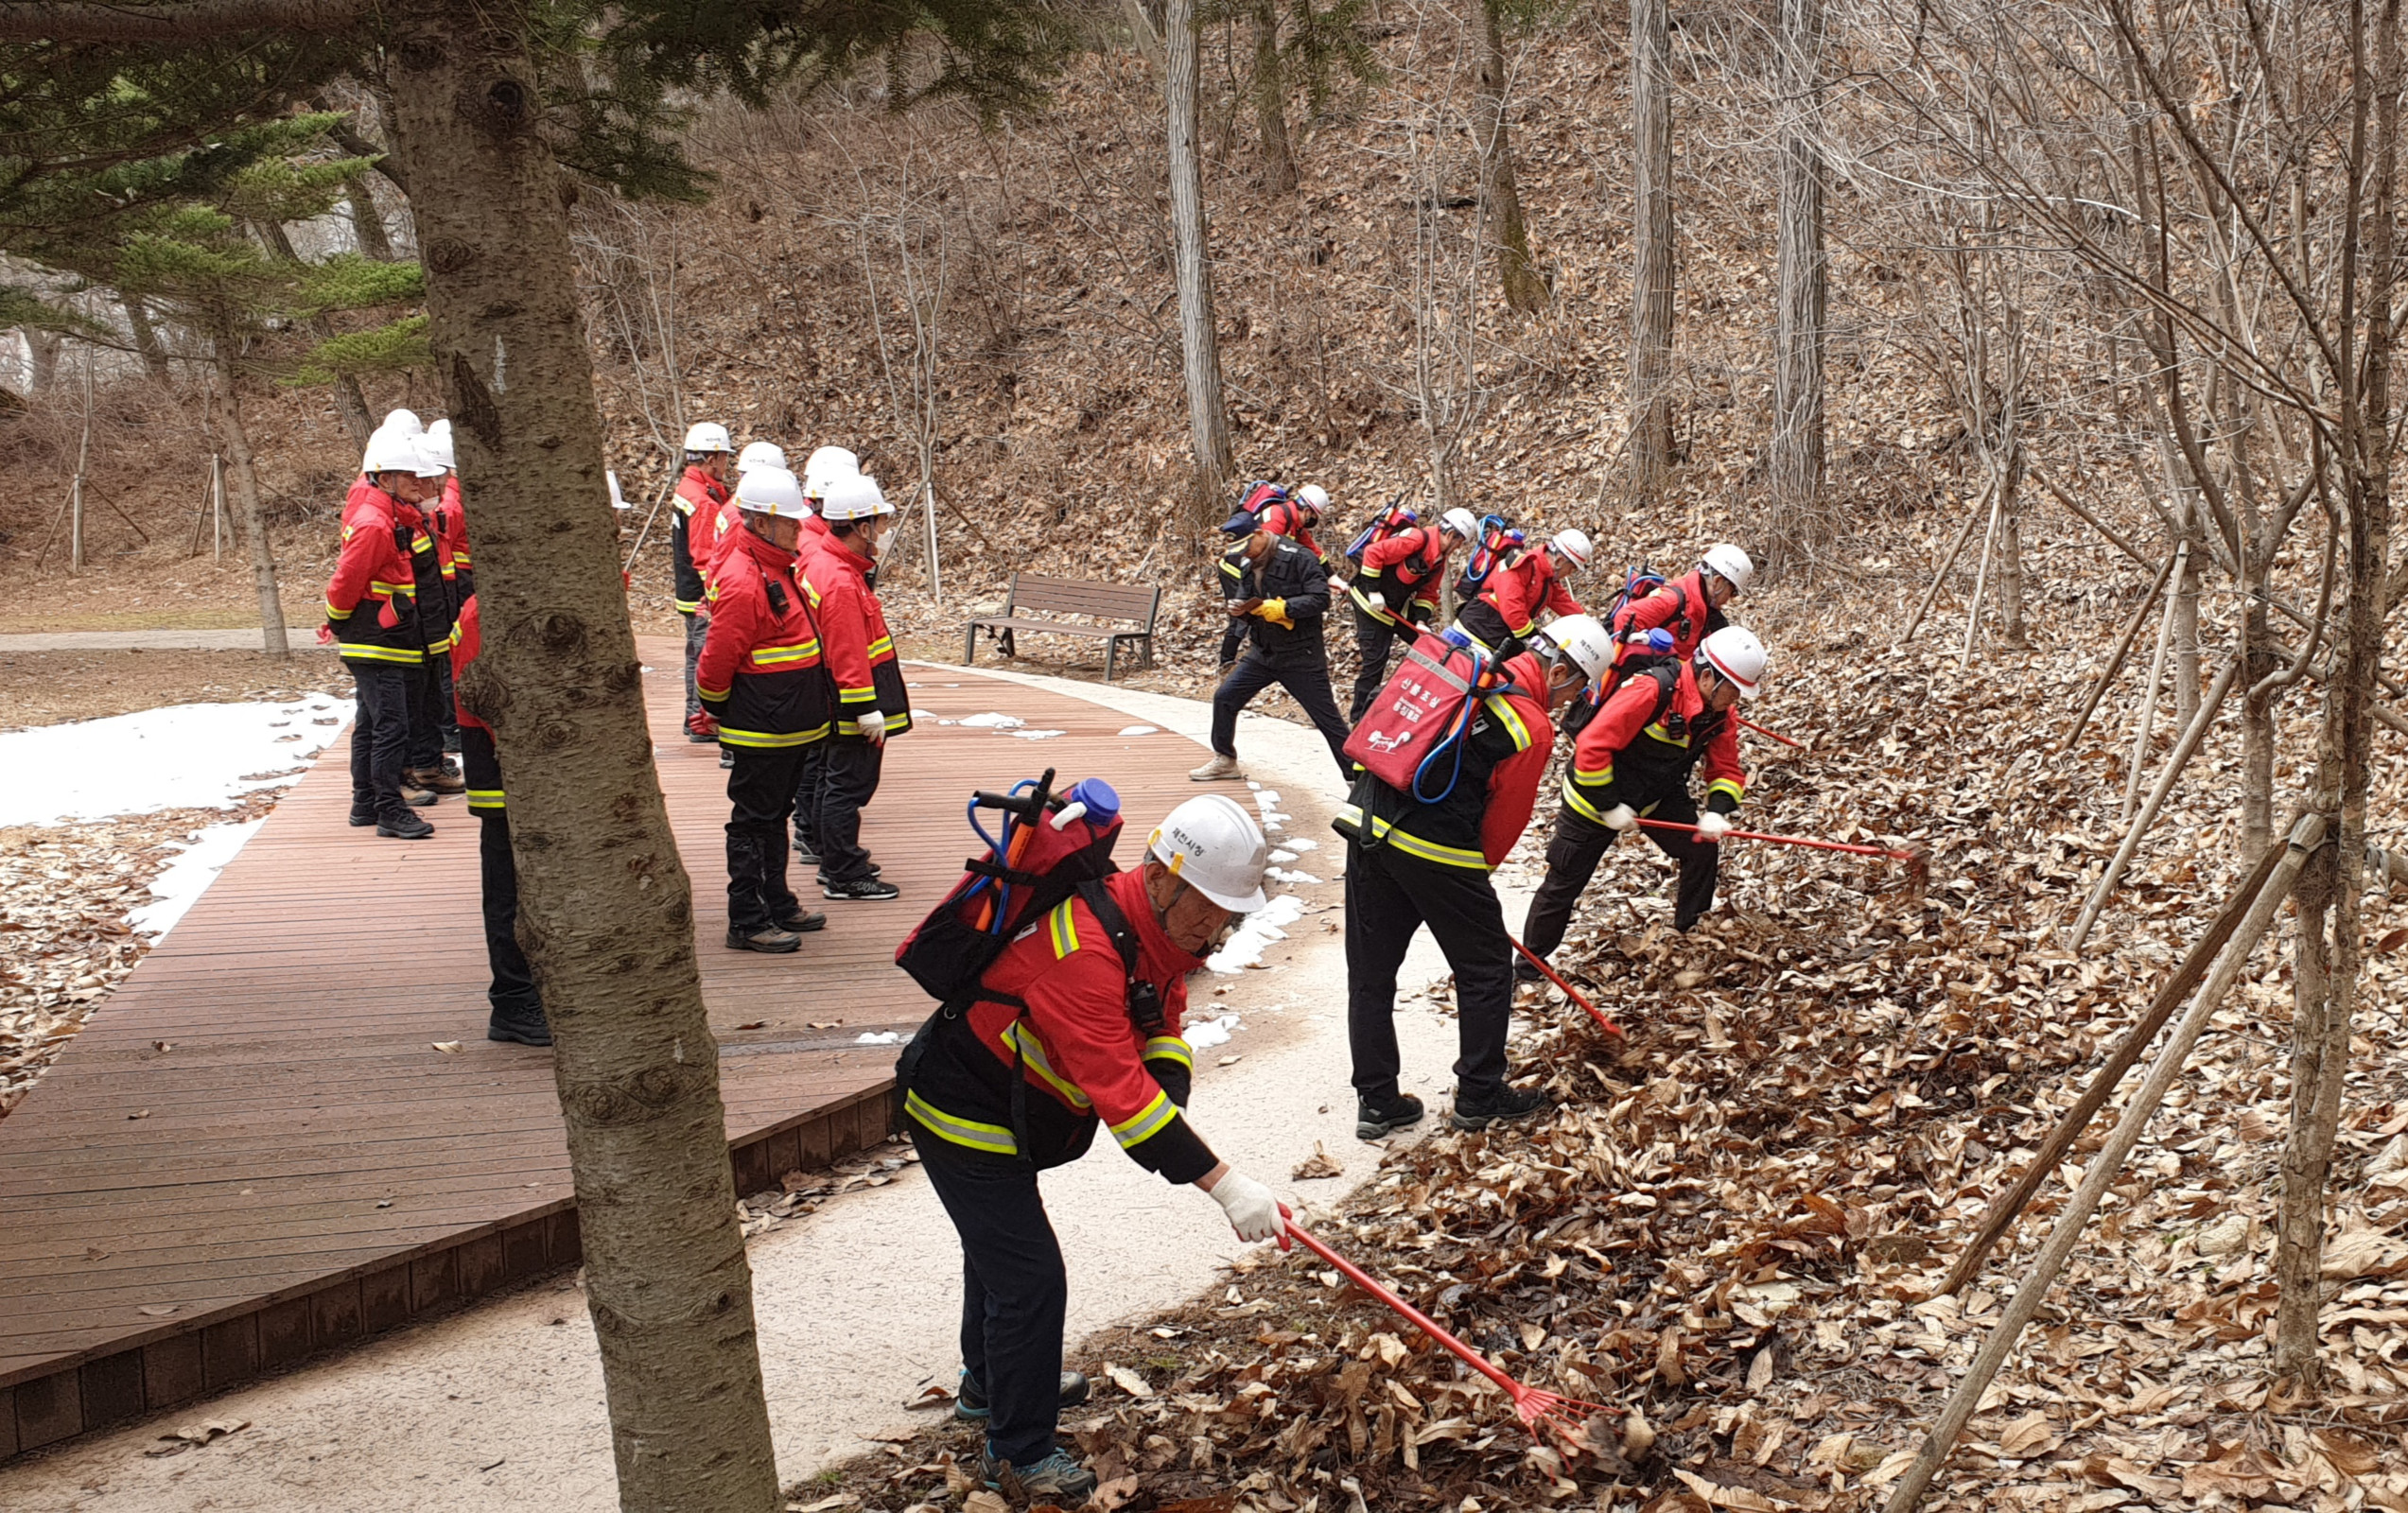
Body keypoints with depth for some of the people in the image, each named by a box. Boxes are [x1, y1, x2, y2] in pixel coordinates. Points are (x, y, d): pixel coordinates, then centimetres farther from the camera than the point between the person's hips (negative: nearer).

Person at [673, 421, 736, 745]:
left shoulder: (684, 489, 10)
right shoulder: (705, 501, -21)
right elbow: (707, 558, -21)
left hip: (689, 590, 10)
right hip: (704, 596, -10)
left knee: (697, 653, 17)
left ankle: (695, 717, 26)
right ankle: (703, 723, -2)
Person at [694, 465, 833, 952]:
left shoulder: (777, 568, 11)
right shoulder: (743, 582, -22)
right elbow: (715, 662, -20)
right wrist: (720, 711, -5)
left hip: (788, 727, 10)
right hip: (761, 730, -10)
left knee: (775, 815, 19)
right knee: (753, 820, -2)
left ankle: (778, 903, 31)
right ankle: (747, 921, 4)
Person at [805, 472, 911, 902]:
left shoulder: (825, 565, 11)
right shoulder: (842, 583, -24)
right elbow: (848, 657, -25)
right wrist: (868, 709, -22)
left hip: (838, 705, 11)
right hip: (852, 704, -11)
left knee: (833, 782, 18)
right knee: (849, 785, -4)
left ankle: (836, 862, 30)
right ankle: (844, 877, 2)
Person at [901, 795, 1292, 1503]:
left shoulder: (1160, 923, -6)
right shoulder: (1084, 948, -37)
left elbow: (1162, 1028, -1)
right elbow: (1118, 1088, -41)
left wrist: (1169, 1107, -23)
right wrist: (1225, 1185, -42)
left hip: (1003, 1111, 10)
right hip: (963, 1119, -10)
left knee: (1001, 1245, 29)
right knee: (1030, 1277, -7)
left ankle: (992, 1378, 52)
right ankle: (1017, 1451, 10)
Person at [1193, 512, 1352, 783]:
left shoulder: (1299, 558, -15)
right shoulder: (1248, 565, 8)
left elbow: (1321, 599, -22)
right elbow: (1244, 598, 13)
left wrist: (1280, 608, -28)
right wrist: (1238, 610, -11)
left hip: (1301, 656, -7)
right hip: (1262, 652, 7)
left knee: (1327, 717, -3)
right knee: (1225, 698, 5)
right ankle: (1225, 761, 22)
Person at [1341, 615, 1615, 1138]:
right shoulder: (1533, 728, -8)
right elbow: (1505, 819, -3)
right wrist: (1477, 872, 15)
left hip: (1367, 822, 7)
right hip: (1435, 849, -7)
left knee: (1371, 972, 14)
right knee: (1486, 968, 13)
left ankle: (1376, 1100, 22)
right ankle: (1479, 1098, 22)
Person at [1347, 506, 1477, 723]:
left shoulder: (1439, 560, 4)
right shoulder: (1417, 539, -25)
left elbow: (1427, 593, 10)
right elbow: (1373, 553, -27)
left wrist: (1421, 621, -6)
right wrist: (1373, 591, -24)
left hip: (1399, 606, 9)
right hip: (1372, 603, -9)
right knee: (1375, 662, -7)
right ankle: (1358, 718, 4)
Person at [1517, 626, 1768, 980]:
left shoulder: (1719, 713, -10)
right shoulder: (1651, 691, -34)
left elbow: (1726, 770, -1)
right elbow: (1592, 745, -34)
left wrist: (1717, 812, -22)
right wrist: (1609, 806, -26)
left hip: (1658, 796, 6)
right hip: (1596, 793, -6)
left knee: (1702, 850, -8)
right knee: (1564, 883, 1)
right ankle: (1530, 962, 18)